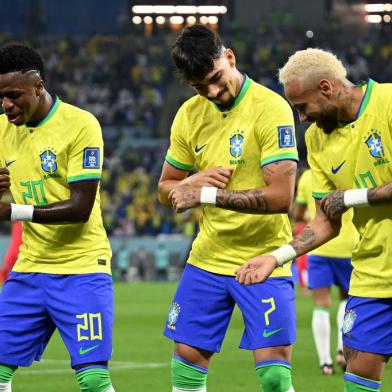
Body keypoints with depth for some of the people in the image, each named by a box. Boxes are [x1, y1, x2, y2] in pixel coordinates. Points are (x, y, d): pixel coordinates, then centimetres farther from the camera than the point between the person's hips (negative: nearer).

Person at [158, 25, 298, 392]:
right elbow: (166, 190, 12)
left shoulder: (270, 108, -16)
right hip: (207, 260, 6)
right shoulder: (189, 115, 3)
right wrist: (195, 181, -11)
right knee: (186, 361, 7)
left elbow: (280, 196, -23)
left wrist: (207, 195, -22)